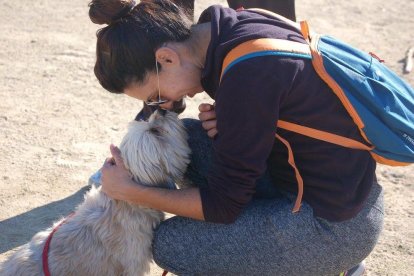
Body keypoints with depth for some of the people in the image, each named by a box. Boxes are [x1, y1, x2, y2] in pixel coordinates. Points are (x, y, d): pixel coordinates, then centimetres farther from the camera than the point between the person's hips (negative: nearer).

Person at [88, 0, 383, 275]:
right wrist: (224, 120, -5)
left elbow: (224, 204, -18)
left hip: (338, 225, -9)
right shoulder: (234, 26, -2)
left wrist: (129, 192, -9)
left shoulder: (246, 73, -28)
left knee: (169, 244, -8)